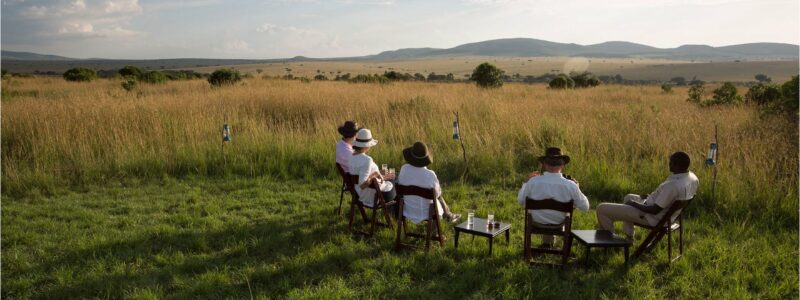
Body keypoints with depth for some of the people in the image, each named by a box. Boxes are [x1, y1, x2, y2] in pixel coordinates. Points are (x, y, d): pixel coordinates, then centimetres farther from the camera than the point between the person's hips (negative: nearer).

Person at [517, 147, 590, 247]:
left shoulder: (533, 181, -25)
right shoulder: (570, 185, -25)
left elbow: (520, 201, -7)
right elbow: (585, 207, -11)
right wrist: (576, 187, 1)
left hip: (537, 223, 0)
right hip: (558, 225, 0)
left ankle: (546, 243, 54)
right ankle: (548, 242, 54)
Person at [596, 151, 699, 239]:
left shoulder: (673, 185, -35)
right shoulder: (693, 178, -5)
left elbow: (655, 210, -28)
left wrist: (633, 203, -13)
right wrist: (650, 197, 11)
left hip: (652, 218, -10)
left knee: (602, 208, -7)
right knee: (628, 197, 37)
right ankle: (628, 236, 37)